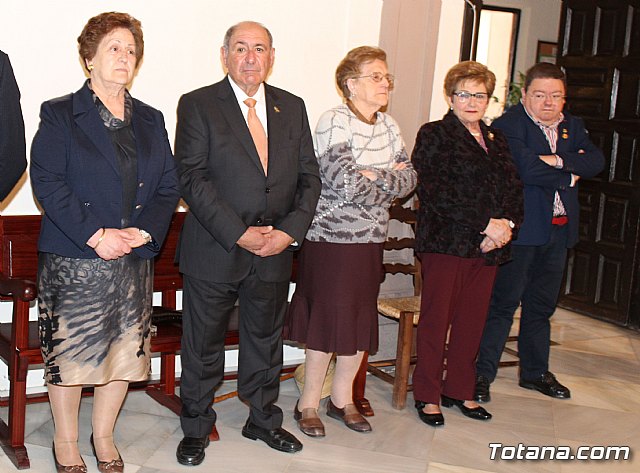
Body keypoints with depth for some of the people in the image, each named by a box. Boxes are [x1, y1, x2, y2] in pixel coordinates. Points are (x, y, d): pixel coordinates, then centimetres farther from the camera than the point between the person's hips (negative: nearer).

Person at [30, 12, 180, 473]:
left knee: (125, 348, 8)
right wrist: (95, 234, -18)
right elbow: (47, 181, -10)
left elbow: (169, 186, 8)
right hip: (72, 259, -4)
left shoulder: (150, 119, 13)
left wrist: (144, 231, -9)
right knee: (69, 349, 4)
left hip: (134, 260, 4)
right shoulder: (59, 114, 0)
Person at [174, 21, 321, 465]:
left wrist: (290, 230, -9)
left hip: (276, 251, 4)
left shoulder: (292, 107, 8)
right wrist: (239, 233, -19)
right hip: (215, 252, -3)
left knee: (266, 341, 18)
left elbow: (309, 177, 6)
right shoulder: (198, 105, -5)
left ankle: (263, 419, 37)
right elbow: (192, 179, -13)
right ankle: (196, 428, 28)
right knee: (203, 345, 9)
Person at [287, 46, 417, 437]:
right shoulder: (335, 121, -12)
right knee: (329, 318, 0)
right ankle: (309, 403, 16)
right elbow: (346, 184, -22)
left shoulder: (389, 126, 10)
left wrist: (375, 178, -15)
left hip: (371, 239, 7)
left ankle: (343, 398, 27)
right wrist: (390, 183, -7)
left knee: (362, 320, 11)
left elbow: (409, 179, 2)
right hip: (332, 237, -7)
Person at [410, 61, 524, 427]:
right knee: (436, 320, 1)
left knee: (473, 321, 10)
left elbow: (515, 190, 14)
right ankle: (428, 395, 12)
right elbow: (434, 192, -13)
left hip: (489, 246, 6)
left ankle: (460, 390, 23)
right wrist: (485, 224, -15)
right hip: (445, 242, -5)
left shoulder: (496, 140, 19)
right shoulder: (434, 135, 0)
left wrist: (506, 225, -7)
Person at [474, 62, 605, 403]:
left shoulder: (572, 126, 14)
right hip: (520, 229, -7)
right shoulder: (508, 125, -9)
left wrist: (559, 161, -17)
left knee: (542, 305, 17)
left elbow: (595, 161, -1)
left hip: (559, 231, 7)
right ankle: (482, 373, 7)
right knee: (503, 303, -3)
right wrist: (569, 177, -9)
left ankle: (535, 371, 30)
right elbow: (525, 167, -23)